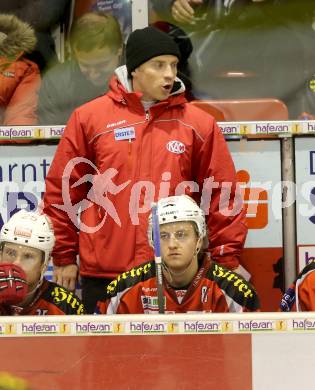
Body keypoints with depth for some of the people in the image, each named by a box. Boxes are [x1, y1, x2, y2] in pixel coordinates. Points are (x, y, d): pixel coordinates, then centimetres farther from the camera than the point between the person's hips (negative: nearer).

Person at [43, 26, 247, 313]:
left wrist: (227, 261, 3)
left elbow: (222, 196, 7)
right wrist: (64, 257, 6)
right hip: (103, 274, 0)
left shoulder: (198, 123, 6)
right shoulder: (89, 118, 4)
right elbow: (62, 190, 7)